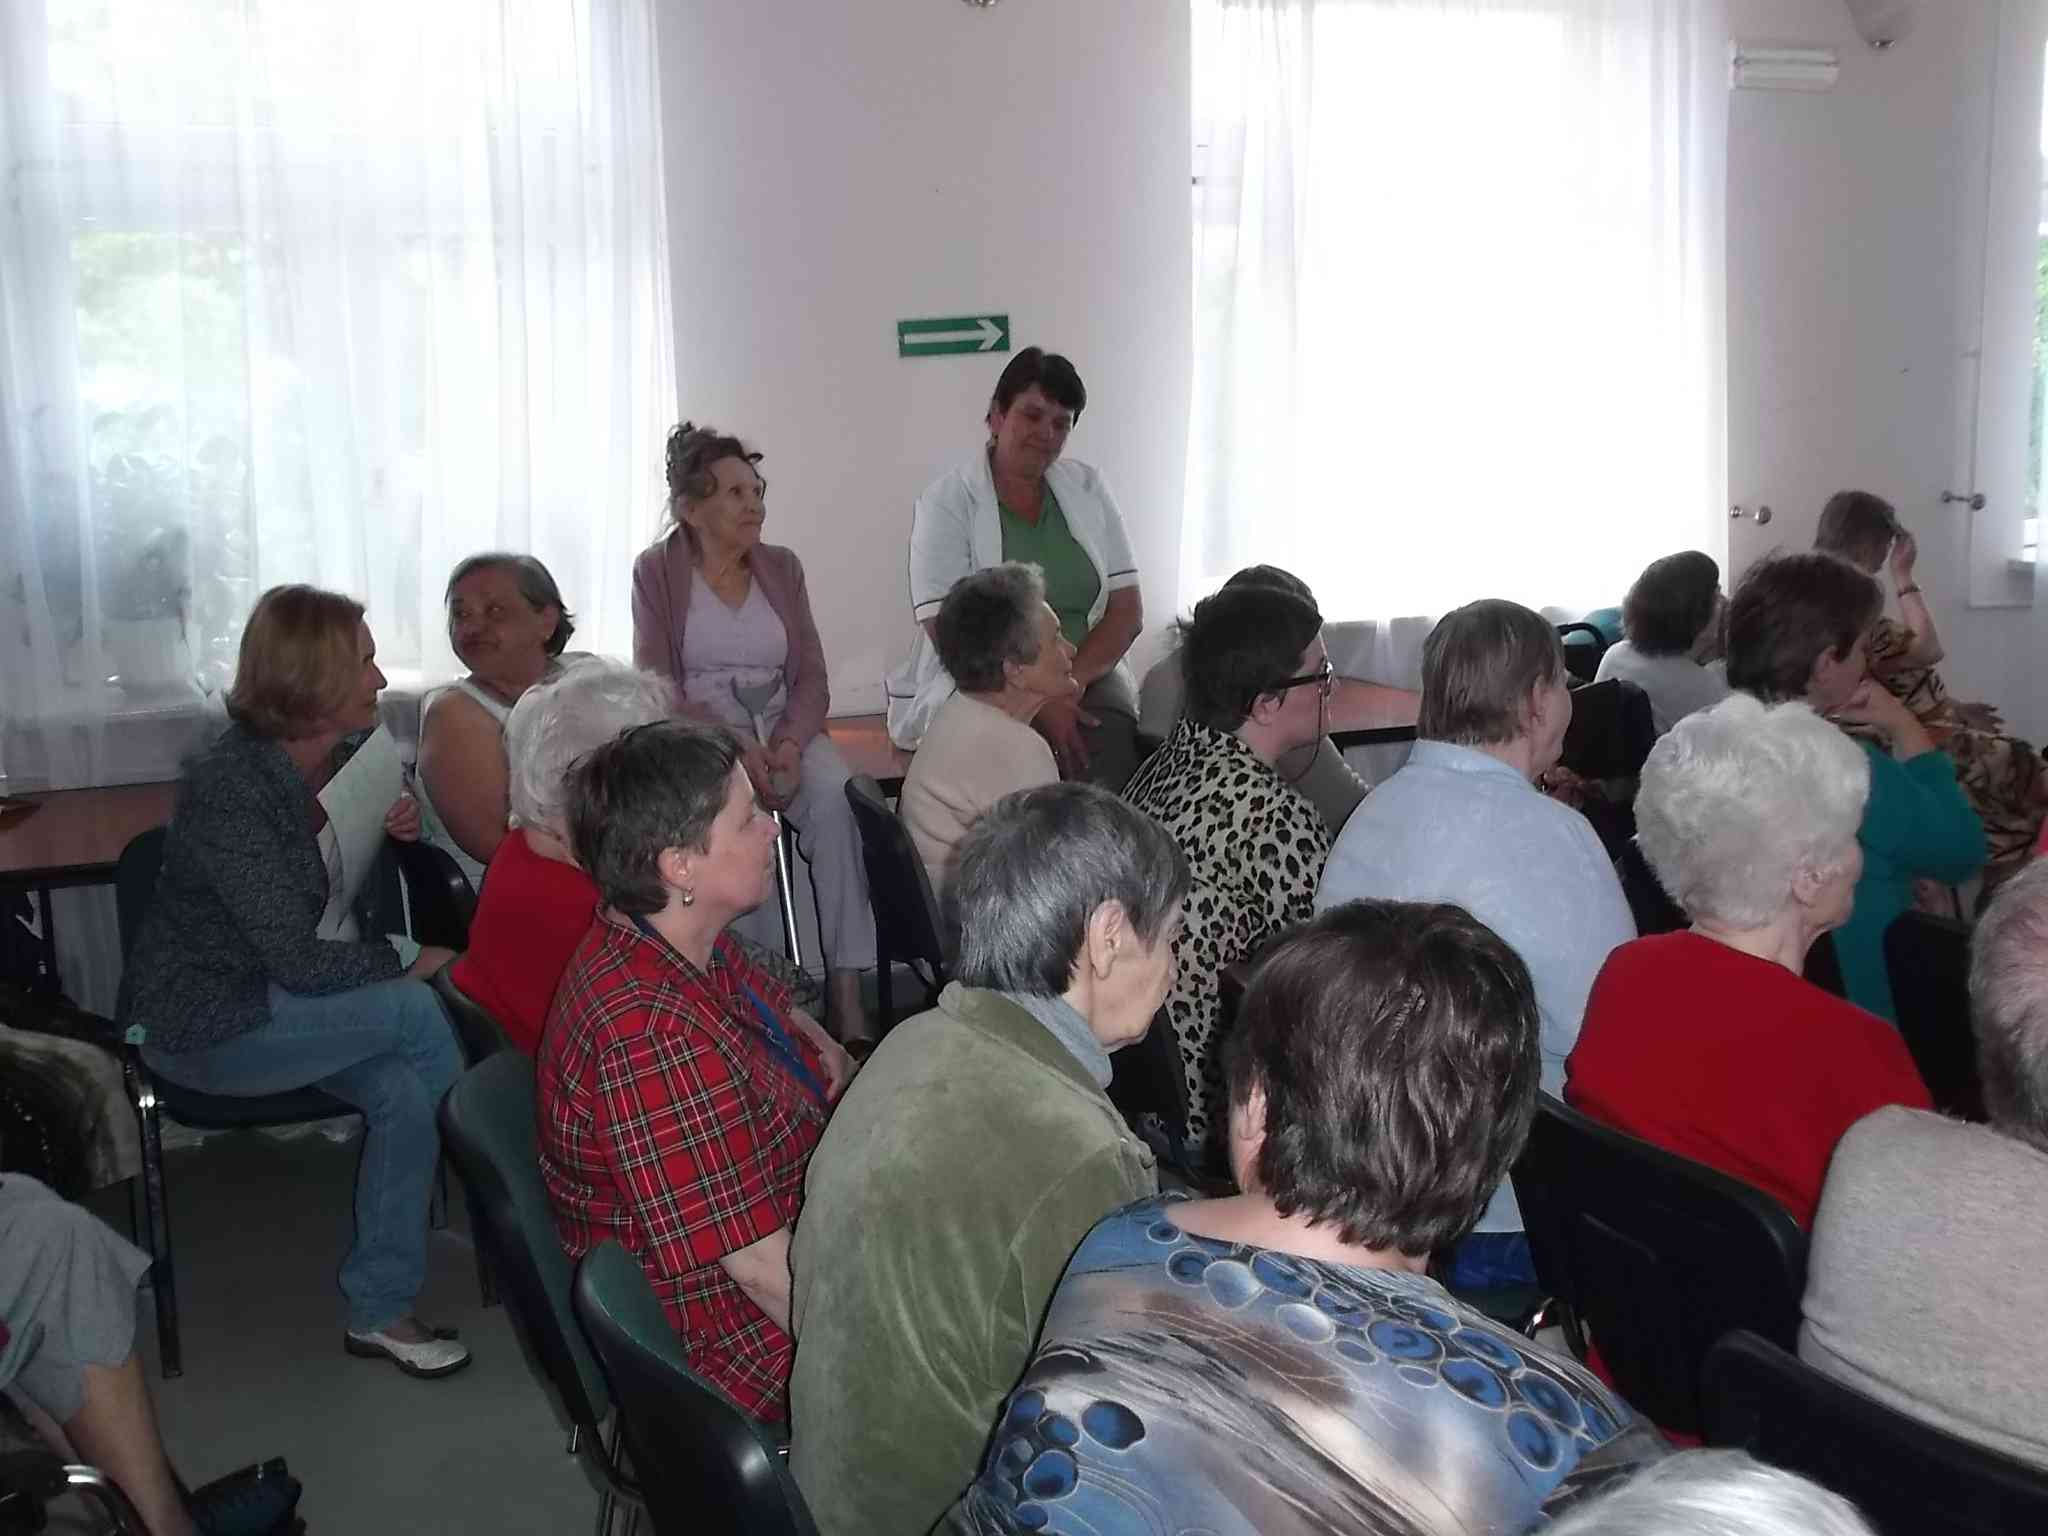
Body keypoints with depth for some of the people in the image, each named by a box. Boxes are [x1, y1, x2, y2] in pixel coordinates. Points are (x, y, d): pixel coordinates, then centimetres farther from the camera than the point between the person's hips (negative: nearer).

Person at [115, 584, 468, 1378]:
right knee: (418, 1011, -24)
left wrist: (399, 830, -3)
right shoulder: (228, 789, -24)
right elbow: (299, 960, -27)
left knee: (403, 1092, -20)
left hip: (277, 997, 7)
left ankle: (379, 1311, -7)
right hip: (202, 1024, -7)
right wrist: (414, 961, -16)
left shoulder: (337, 757, 0)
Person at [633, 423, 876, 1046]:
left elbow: (811, 678, 7)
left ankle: (846, 988, -30)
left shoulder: (782, 567, 13)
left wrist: (790, 743, -15)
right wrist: (735, 749, -20)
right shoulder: (658, 570, 3)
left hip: (781, 729, 3)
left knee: (836, 795, -30)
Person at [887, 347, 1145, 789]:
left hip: (1086, 675, 3)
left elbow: (1127, 611, 6)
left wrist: (1069, 682, -13)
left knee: (1114, 743, -30)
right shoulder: (948, 500, -1)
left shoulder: (1088, 489, 11)